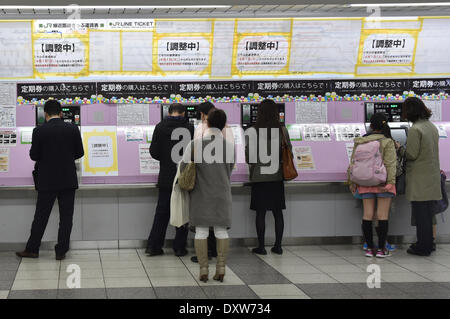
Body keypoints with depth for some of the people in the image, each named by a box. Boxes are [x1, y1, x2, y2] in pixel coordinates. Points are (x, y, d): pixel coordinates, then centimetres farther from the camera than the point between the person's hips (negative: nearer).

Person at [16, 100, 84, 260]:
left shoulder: (39, 131, -9)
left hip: (47, 181, -1)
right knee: (66, 217, 6)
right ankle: (61, 251, 8)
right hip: (68, 180, 1)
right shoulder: (73, 129, -3)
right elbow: (80, 152, 3)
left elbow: (34, 155, -4)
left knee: (41, 217, 8)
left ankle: (32, 249, 15)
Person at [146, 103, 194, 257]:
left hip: (166, 177, 2)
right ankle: (179, 247, 10)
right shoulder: (189, 128, -8)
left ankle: (153, 246, 10)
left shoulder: (160, 127, -2)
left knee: (162, 211, 10)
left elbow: (154, 152, -4)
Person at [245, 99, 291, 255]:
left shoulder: (253, 131, -9)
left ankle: (261, 247, 8)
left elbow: (248, 156, -7)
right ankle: (278, 246, 14)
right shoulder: (282, 130, -2)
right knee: (278, 212, 10)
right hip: (277, 176, 2)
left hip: (259, 177, -2)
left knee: (260, 213, 4)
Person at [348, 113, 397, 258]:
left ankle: (369, 248, 10)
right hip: (383, 183, -3)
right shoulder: (388, 142, -7)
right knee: (382, 216, 1)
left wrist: (352, 182, 14)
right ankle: (381, 249, 3)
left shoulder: (360, 142, 5)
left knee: (367, 215, 7)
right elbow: (390, 164, -13)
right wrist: (391, 182, -14)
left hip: (365, 183, 4)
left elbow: (353, 163, 8)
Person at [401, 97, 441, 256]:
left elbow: (411, 155, -17)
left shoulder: (415, 129, -17)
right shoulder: (432, 126, 9)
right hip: (432, 176, 8)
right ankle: (428, 243, 24)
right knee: (427, 212, 16)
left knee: (420, 212, -1)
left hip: (419, 178, -8)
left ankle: (423, 247, 4)